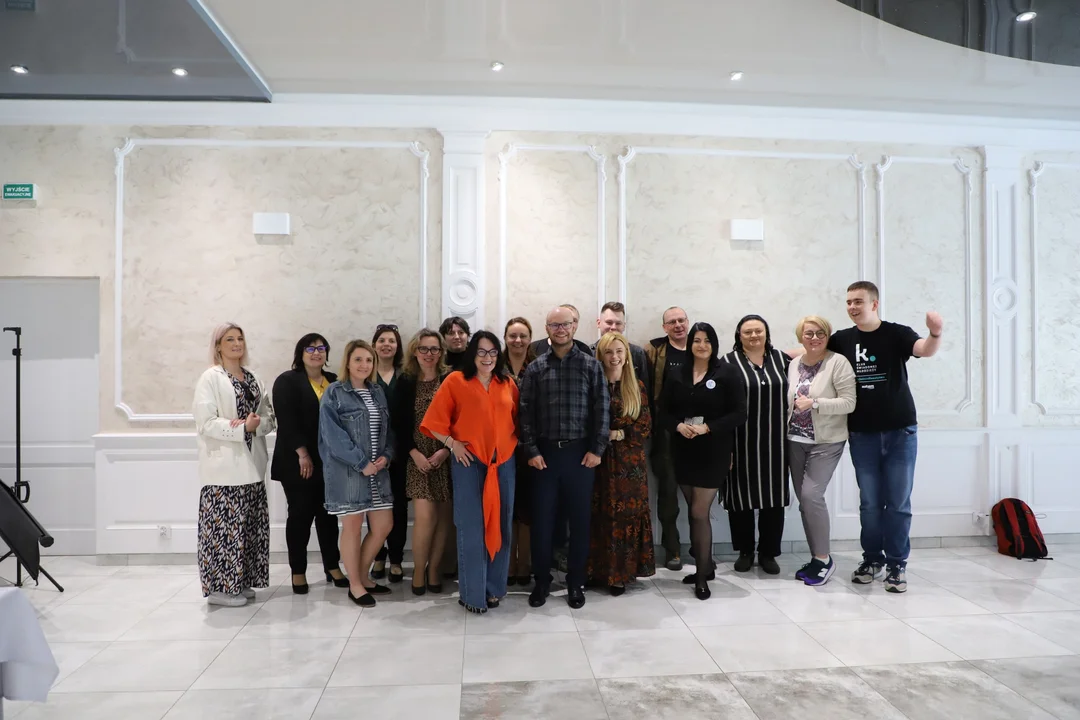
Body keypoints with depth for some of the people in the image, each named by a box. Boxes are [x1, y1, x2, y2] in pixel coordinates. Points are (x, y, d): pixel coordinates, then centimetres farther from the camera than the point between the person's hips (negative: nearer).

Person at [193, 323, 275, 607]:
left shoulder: (253, 379, 14)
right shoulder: (210, 378, -5)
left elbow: (270, 418, 10)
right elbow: (206, 423, -14)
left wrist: (256, 424, -11)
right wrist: (243, 428, -19)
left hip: (251, 465, 6)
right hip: (224, 467, -6)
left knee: (249, 525, 10)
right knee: (224, 525, -4)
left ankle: (241, 581, 21)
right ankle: (220, 586, 7)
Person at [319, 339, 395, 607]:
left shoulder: (377, 392, 12)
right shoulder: (334, 393, -6)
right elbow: (333, 434, -13)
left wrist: (386, 456, -5)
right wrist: (361, 463, -16)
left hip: (378, 470, 6)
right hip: (347, 470, -6)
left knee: (383, 526, 7)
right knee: (352, 527, 3)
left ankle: (363, 576, 27)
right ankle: (355, 585, 19)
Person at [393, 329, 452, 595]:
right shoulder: (405, 383, 4)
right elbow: (398, 423, 3)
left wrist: (446, 450, -12)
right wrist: (414, 453, -8)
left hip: (447, 456, 0)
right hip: (418, 458, 0)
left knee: (444, 516, 4)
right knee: (425, 516, -9)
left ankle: (434, 569, 21)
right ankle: (419, 570, 11)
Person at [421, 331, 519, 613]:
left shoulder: (508, 384, 9)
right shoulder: (456, 380, -2)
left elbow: (517, 420, 17)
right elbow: (435, 421, -2)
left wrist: (512, 442, 2)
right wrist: (453, 444, -9)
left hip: (503, 462, 4)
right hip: (469, 462, -4)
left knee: (500, 526, 9)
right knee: (471, 529, 1)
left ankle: (494, 587, 24)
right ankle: (473, 593, 13)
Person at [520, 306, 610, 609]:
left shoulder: (591, 365, 3)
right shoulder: (535, 368, 4)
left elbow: (601, 409, 0)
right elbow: (526, 412, 1)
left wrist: (597, 449, -6)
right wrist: (531, 450, -6)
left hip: (580, 452, 0)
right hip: (545, 453, 1)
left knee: (580, 520, 7)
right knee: (541, 520, 5)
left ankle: (576, 583, 21)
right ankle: (541, 582, 20)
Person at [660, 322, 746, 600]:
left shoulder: (726, 373, -5)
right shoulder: (677, 375, 7)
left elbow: (739, 413, -8)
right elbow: (664, 411, 7)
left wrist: (708, 428, -18)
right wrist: (678, 425, -13)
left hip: (713, 452, -4)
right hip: (683, 451, 4)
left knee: (700, 512, -5)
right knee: (695, 511, 13)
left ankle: (702, 574, 10)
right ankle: (706, 565, 30)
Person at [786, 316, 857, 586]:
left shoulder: (838, 362, -10)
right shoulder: (794, 365, 9)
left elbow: (849, 403, -15)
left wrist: (814, 404, -22)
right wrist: (785, 430, 10)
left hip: (826, 442, -6)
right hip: (796, 441, 6)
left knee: (811, 495, -15)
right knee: (804, 500, 8)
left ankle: (824, 558, 1)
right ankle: (816, 557, 21)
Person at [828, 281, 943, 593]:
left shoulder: (897, 333, -6)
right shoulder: (842, 339, 1)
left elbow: (924, 350, -23)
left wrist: (935, 334, -43)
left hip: (901, 432, -2)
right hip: (862, 435, 2)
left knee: (898, 503, 4)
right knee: (869, 503, 9)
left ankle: (897, 565, 15)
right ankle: (872, 559, 23)